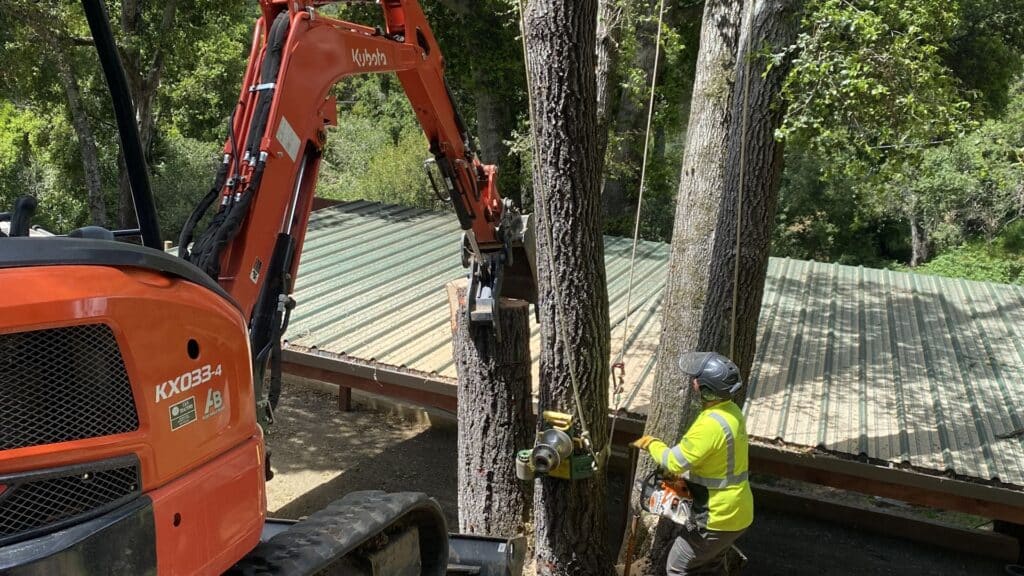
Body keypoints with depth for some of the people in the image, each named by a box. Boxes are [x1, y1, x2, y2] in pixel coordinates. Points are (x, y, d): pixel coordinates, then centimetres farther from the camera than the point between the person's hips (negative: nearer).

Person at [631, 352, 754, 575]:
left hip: (718, 517, -9)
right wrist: (684, 473, 4)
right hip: (737, 511, 9)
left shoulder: (711, 424, -30)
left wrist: (651, 444, -5)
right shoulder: (732, 411, 1)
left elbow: (673, 462, -23)